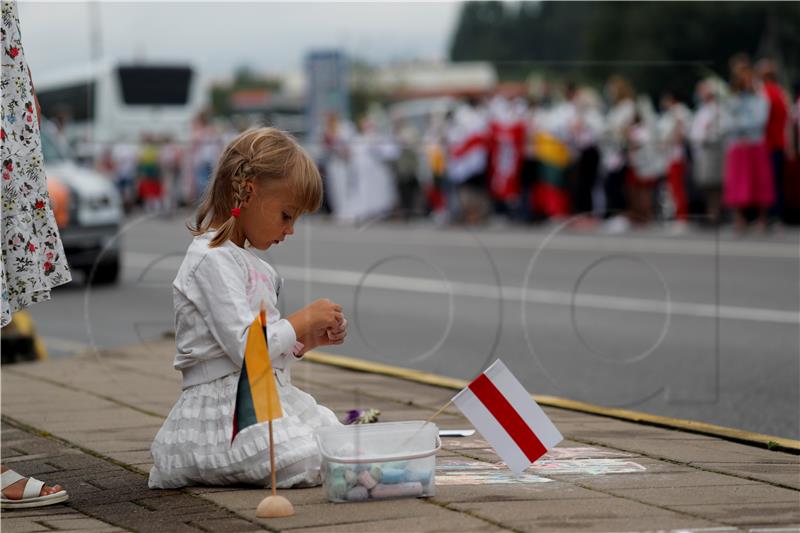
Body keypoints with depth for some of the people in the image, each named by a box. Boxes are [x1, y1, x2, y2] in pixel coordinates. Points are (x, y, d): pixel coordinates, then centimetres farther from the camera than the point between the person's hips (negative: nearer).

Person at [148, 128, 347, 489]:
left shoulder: (247, 261, 18)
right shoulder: (212, 260, -14)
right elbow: (245, 346, -21)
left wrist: (309, 339, 7)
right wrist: (303, 320, -9)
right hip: (223, 407, -10)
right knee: (313, 464, -23)